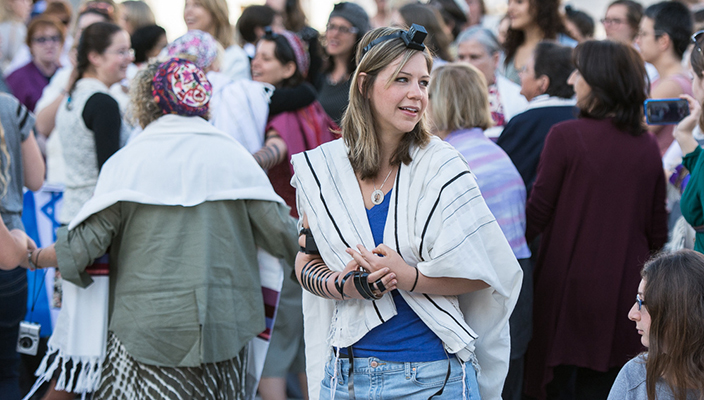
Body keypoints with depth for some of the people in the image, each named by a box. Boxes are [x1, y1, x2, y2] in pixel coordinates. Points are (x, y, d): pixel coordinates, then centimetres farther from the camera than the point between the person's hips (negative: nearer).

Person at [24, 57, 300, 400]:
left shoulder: (128, 162, -1)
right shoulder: (234, 156, 6)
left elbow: (86, 241, -3)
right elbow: (281, 233, 4)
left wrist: (35, 256, 15)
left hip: (149, 330, -2)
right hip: (226, 327, 2)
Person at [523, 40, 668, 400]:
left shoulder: (565, 136, -12)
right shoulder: (647, 146, 3)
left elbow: (537, 213, -9)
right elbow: (657, 232, 8)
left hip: (567, 287, -4)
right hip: (624, 292, 4)